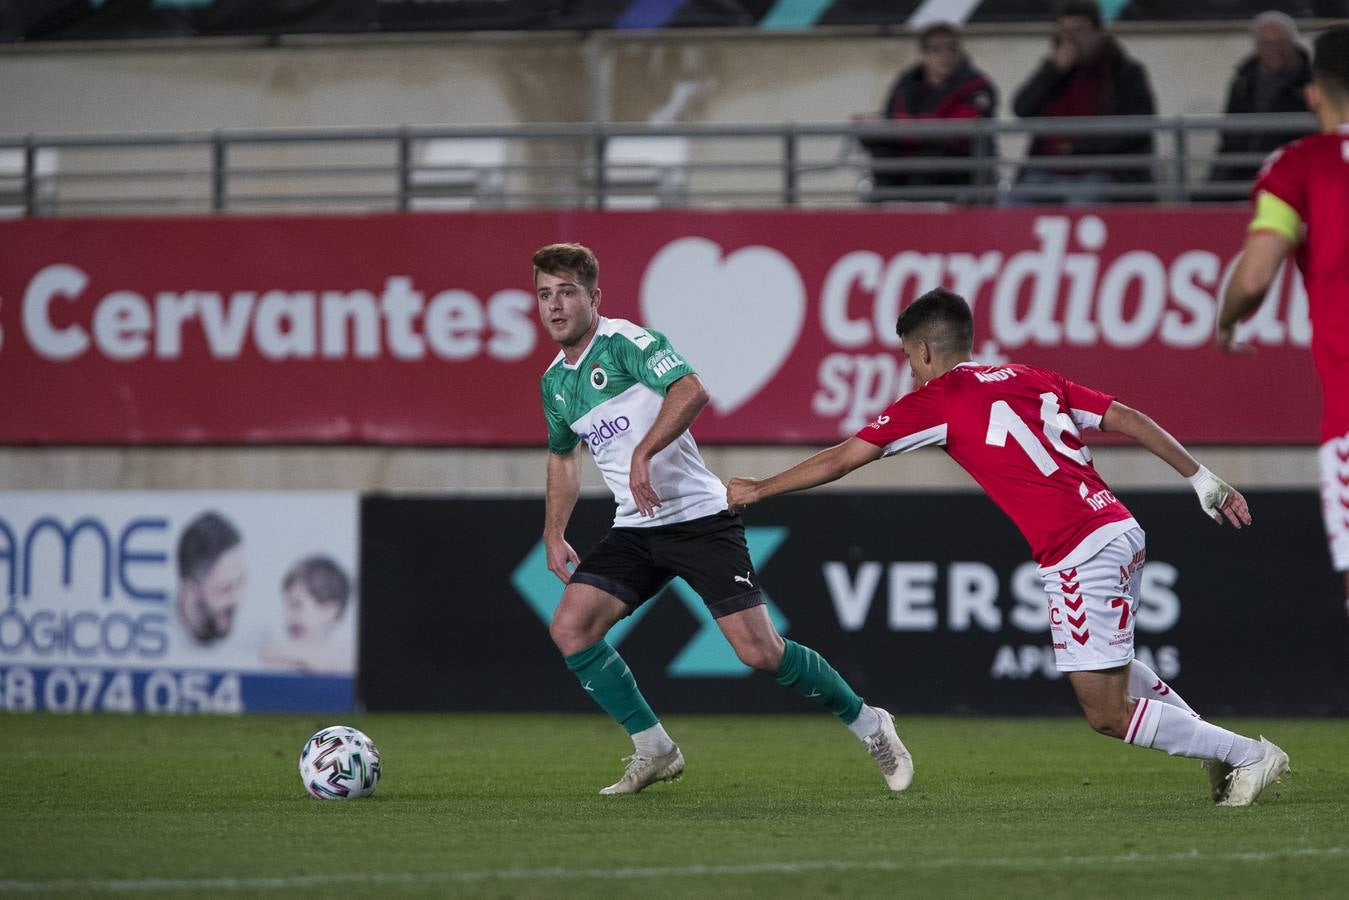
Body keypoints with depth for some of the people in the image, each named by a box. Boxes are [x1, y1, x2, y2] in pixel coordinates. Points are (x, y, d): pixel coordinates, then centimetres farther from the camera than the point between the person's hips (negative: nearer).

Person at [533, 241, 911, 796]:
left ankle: (868, 726, 8)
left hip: (698, 517, -7)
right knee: (569, 627, -11)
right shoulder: (554, 384, 11)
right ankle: (653, 750, 2)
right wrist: (554, 533, 22)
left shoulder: (627, 342, -13)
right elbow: (563, 456, 30)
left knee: (759, 651, -13)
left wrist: (643, 452, -40)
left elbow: (690, 390, -32)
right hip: (635, 529, 7)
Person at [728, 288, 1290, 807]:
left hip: (1079, 555, -8)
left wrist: (758, 490, 19)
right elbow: (1130, 420, 14)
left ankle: (1249, 755, -2)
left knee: (1107, 714, -1)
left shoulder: (936, 399, 1)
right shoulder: (1031, 379, 19)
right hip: (1122, 528, 8)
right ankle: (1216, 746, 23)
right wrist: (1202, 480, 19)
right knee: (1108, 668, 31)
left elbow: (839, 460, 6)